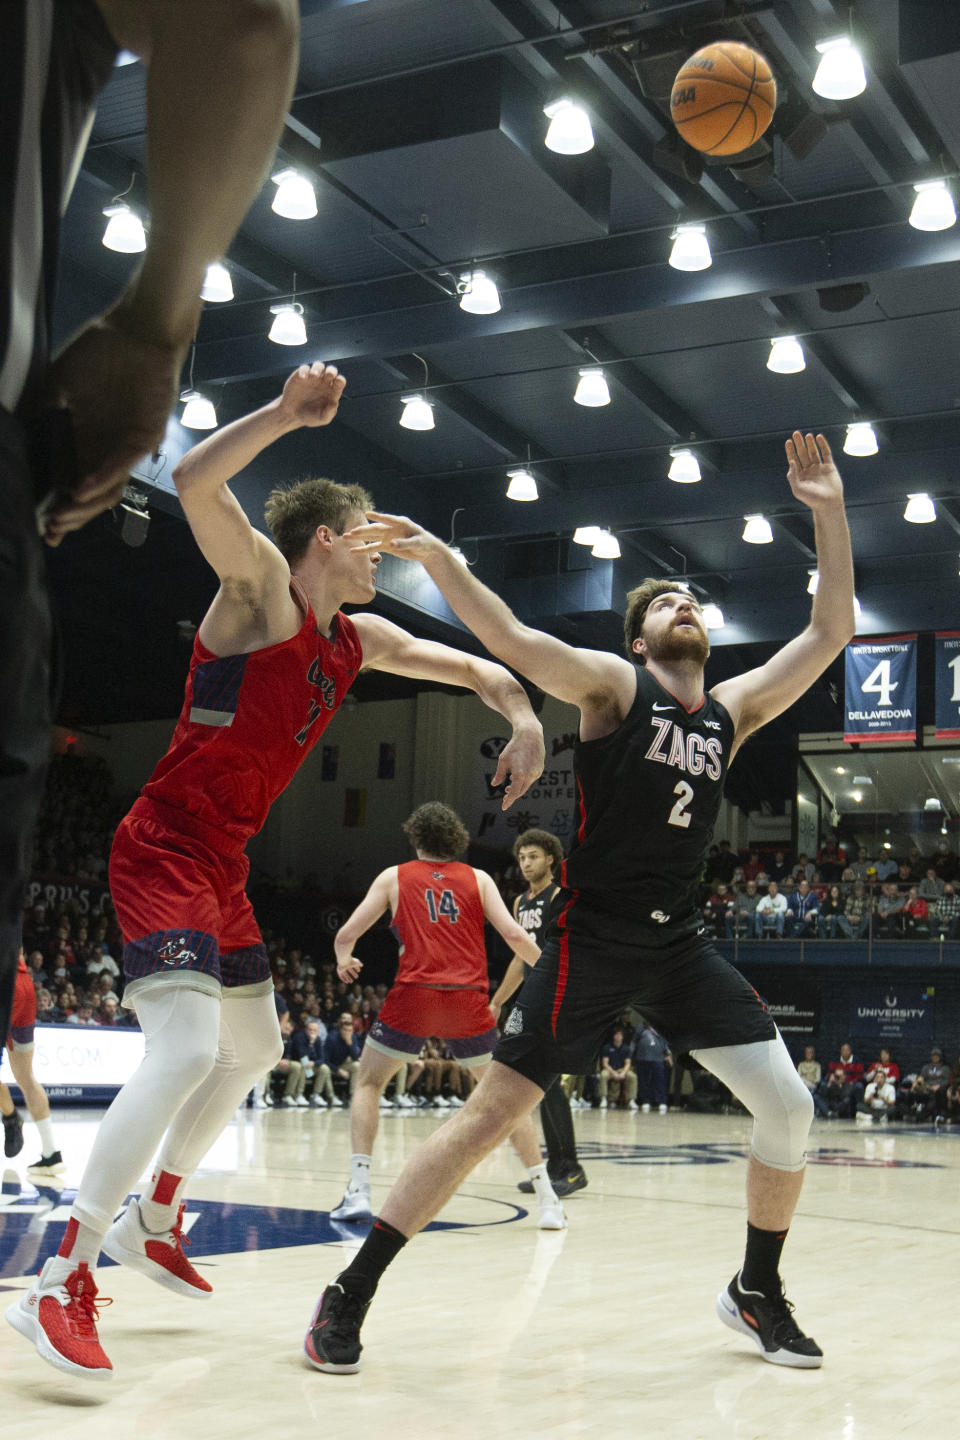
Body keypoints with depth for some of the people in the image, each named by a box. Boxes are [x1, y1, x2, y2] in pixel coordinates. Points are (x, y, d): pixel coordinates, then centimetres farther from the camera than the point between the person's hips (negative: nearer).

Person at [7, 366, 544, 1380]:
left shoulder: (358, 640, 12)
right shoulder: (260, 589, -11)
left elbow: (473, 666, 20)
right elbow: (194, 484, -29)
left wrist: (523, 720, 2)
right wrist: (287, 413, -34)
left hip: (223, 866, 10)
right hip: (163, 851, -10)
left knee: (253, 1050, 20)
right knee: (185, 1050, -24)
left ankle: (154, 1221, 37)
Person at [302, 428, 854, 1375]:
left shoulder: (733, 710, 13)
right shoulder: (615, 684, -3)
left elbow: (828, 634, 11)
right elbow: (516, 644, -19)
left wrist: (829, 513, 4)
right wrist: (438, 558, -33)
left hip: (680, 946, 6)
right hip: (590, 940, -6)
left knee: (787, 1107, -1)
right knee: (491, 1113, -9)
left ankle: (757, 1295, 21)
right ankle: (348, 1297, 0)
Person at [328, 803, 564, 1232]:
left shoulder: (394, 877, 12)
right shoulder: (477, 879, 14)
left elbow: (346, 935, 11)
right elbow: (515, 936, 3)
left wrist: (344, 963, 33)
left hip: (414, 994, -1)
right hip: (468, 1000, 1)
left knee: (368, 1084, 18)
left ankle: (358, 1192, 4)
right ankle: (547, 1199, 11)